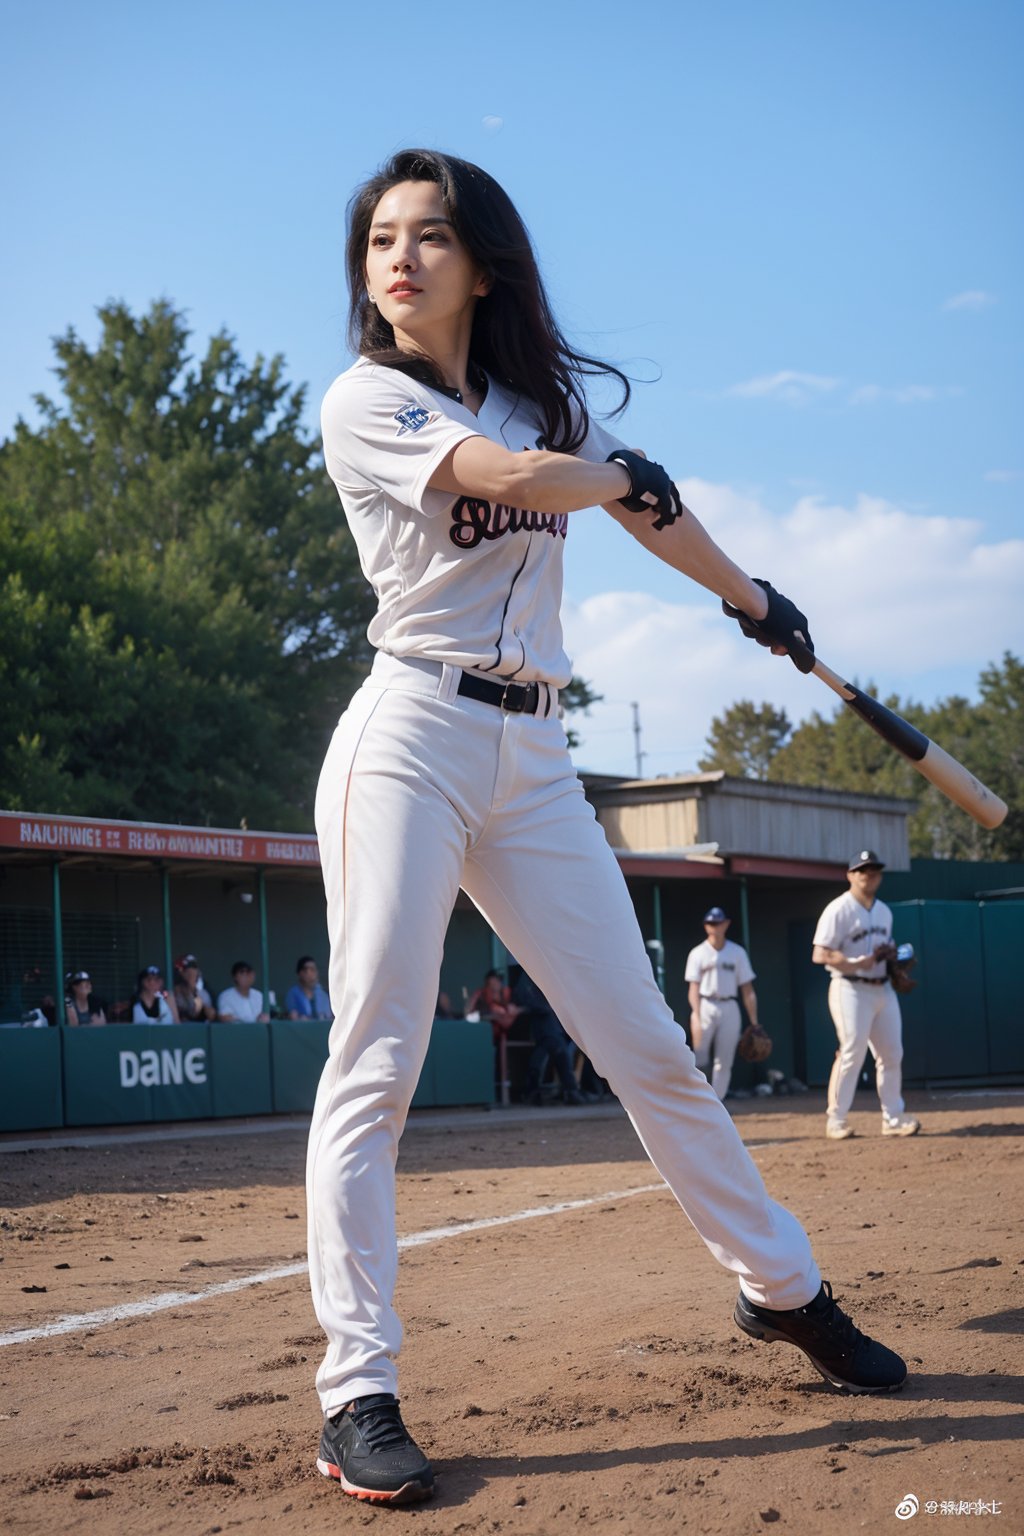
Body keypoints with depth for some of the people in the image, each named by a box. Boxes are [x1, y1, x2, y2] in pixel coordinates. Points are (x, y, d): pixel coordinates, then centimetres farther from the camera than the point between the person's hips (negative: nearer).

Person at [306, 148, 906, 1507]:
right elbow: (518, 481, -15)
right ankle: (359, 1394, -8)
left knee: (650, 1050, 7)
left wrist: (753, 599, 40)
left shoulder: (545, 401, 16)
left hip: (532, 761, 5)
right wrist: (624, 471, 3)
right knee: (375, 1065, -10)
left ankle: (783, 1289, 22)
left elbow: (642, 507, 30)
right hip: (409, 743, -5)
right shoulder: (363, 401, -2)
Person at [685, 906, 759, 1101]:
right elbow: (694, 988, -4)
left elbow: (747, 989, 6)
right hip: (705, 1007, -2)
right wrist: (697, 1018, -17)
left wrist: (754, 1022, 1)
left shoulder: (737, 953, 8)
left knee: (724, 1061, 1)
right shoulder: (698, 954, 3)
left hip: (729, 1009, 2)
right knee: (700, 1061, -7)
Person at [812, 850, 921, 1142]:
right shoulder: (839, 910, -10)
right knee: (852, 1053, -10)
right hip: (851, 990, -7)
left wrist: (892, 956, 2)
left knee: (892, 1054, 7)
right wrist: (861, 962, -23)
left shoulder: (884, 911, 15)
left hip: (883, 989, 7)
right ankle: (836, 1121, -1)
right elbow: (820, 955, -16)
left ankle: (893, 1118, 15)